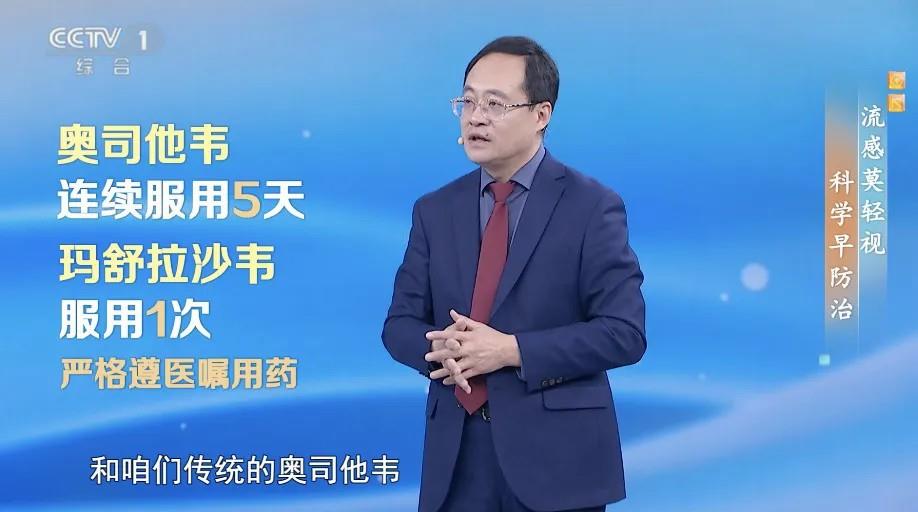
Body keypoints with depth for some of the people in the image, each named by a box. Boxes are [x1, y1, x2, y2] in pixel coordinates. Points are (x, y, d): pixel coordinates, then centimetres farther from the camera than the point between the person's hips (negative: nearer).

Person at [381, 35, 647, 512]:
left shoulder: (592, 206, -4)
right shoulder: (434, 210, 9)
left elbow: (623, 333, -10)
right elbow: (400, 323, 9)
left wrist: (512, 350, -18)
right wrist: (440, 348, -14)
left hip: (554, 451, -3)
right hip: (457, 453, 4)